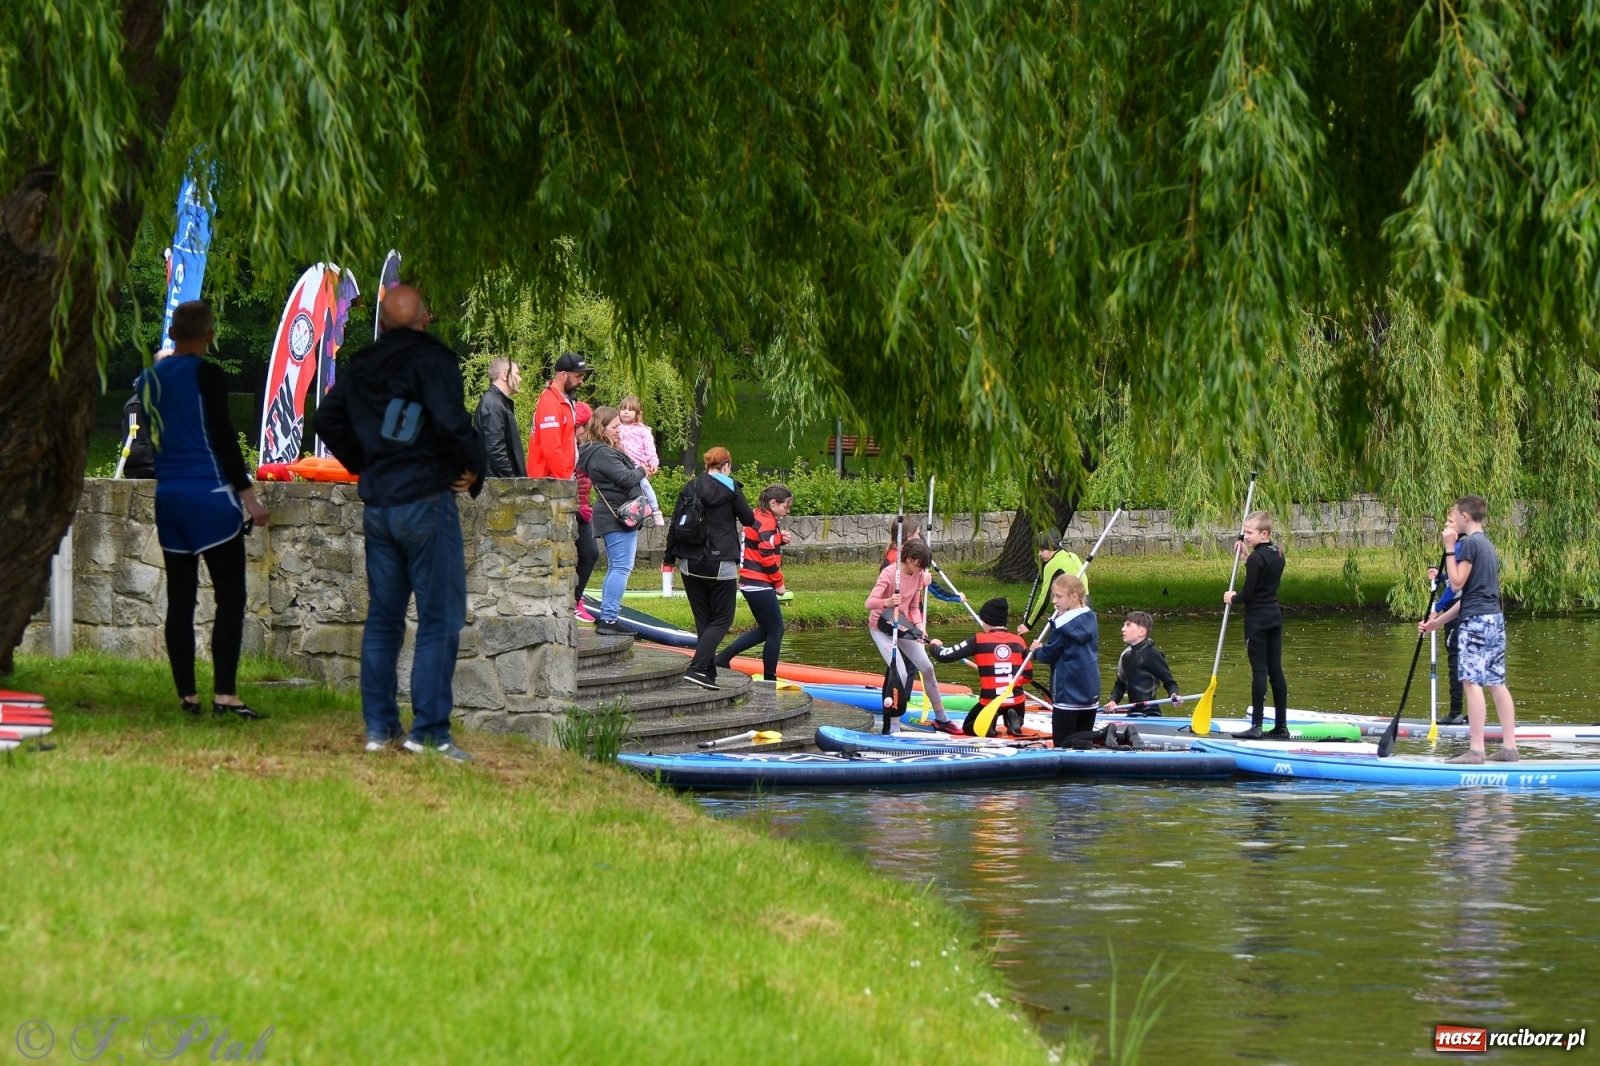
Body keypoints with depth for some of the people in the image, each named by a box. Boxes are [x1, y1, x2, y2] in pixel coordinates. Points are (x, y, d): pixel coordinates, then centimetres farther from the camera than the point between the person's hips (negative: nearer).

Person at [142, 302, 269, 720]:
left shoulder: (150, 378, 10)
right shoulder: (206, 375, -9)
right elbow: (223, 438, -12)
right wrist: (248, 495, -10)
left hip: (168, 497, 7)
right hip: (209, 497, -7)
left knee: (180, 598, 8)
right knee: (230, 596, -6)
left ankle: (187, 696, 7)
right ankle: (224, 694, -14)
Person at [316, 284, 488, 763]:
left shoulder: (361, 366, 9)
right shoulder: (434, 360, -12)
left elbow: (327, 419, 17)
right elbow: (451, 422, -23)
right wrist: (474, 469, -8)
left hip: (377, 503, 7)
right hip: (426, 501, -7)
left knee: (382, 615, 14)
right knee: (440, 617, -3)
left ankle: (378, 725, 15)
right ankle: (428, 730, -8)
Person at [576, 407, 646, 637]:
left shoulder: (603, 451, 16)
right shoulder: (603, 454, -17)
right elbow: (625, 478, -21)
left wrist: (635, 472, 4)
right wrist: (640, 471, -3)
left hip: (612, 517, 11)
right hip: (618, 517, -11)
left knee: (615, 567, 16)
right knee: (621, 567, -12)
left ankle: (605, 617, 19)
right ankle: (609, 619, -16)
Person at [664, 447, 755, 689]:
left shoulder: (689, 488, 7)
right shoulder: (730, 488, -5)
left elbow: (675, 525, 7)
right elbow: (749, 520, 2)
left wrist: (669, 558, 16)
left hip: (691, 565, 5)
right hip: (720, 564, -5)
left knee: (703, 620, 12)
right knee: (722, 619, 1)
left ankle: (708, 675, 9)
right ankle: (697, 668, -16)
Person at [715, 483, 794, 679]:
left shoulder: (758, 517, 14)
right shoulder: (766, 522, -16)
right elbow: (768, 557, -19)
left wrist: (779, 539, 1)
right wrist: (779, 582, -9)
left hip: (750, 583, 10)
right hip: (759, 584, -10)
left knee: (765, 630, 16)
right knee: (776, 629, -1)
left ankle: (722, 658, 14)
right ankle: (770, 678, 3)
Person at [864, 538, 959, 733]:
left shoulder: (919, 575, -3)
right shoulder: (889, 573, -24)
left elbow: (914, 607, 5)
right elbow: (869, 603, -33)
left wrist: (918, 625, -15)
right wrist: (887, 602, -54)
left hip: (903, 626, 7)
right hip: (881, 627, -7)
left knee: (927, 668, 6)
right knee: (901, 674, -20)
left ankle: (941, 719, 21)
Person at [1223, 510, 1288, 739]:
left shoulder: (1256, 558, -16)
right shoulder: (1278, 554, 8)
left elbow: (1247, 594, -16)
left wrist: (1232, 598, 4)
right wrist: (1246, 556, 14)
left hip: (1257, 618, -8)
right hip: (1275, 616, 8)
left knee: (1259, 671, -7)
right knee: (1276, 671, 9)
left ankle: (1256, 726, -7)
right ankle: (1281, 726, 10)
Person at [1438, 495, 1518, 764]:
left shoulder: (1469, 543, -10)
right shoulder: (1488, 544, 19)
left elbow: (1457, 583, -13)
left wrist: (1450, 548, -9)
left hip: (1476, 620, -9)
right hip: (1496, 618, 9)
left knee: (1472, 681, -9)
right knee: (1497, 683, 8)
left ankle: (1476, 749, -14)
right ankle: (1509, 746, 7)